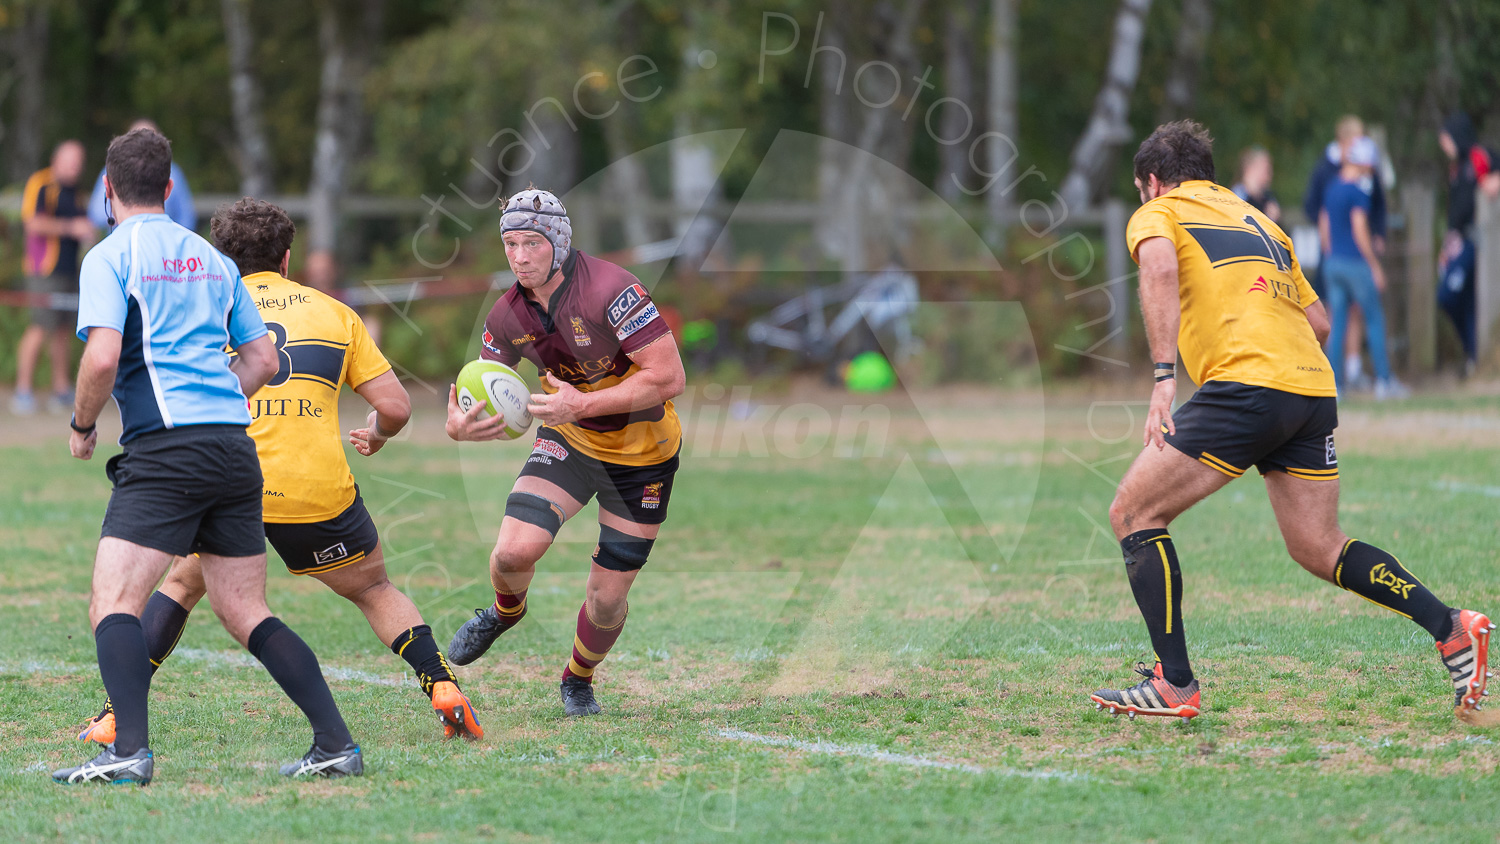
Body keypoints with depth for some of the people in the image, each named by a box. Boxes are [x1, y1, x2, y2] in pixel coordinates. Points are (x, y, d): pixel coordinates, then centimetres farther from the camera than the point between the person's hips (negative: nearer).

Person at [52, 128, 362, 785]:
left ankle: (129, 751, -25)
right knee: (246, 613, 12)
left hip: (166, 452, -7)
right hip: (236, 447, 7)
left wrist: (82, 425, 3)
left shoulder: (110, 257, -1)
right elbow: (263, 360, 22)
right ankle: (336, 744, 5)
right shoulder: (211, 259, 20)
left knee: (113, 603, -9)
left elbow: (102, 358, -13)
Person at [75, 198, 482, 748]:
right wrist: (377, 434, 33)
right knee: (375, 591, 22)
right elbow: (395, 407, 11)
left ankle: (117, 717, 12)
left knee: (180, 586, 22)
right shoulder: (334, 313, 14)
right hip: (321, 491, 0)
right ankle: (444, 690, 5)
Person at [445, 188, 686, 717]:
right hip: (568, 441, 3)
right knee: (515, 551, -20)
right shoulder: (508, 315, -9)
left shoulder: (610, 290, -27)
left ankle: (578, 680, 33)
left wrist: (583, 404, -33)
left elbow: (669, 377, -29)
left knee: (607, 598, 0)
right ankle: (505, 612, 17)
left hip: (642, 451, -3)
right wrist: (459, 425, -23)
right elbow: (483, 391, 1)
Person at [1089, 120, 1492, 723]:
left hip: (1245, 384, -7)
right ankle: (1451, 628, 4)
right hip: (1314, 389, 7)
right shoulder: (1258, 222, 30)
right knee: (1320, 551, 16)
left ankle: (1175, 685, -5)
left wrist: (1164, 375, -22)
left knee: (1133, 515, 2)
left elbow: (1160, 271, -14)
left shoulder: (1156, 214, 10)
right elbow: (1318, 321, 28)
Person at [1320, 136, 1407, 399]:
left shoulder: (1331, 189, 10)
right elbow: (1360, 232, -17)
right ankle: (1384, 380, 2)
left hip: (1333, 262, 7)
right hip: (1356, 264, -7)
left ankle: (1334, 383, 3)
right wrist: (1375, 267, -11)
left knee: (1337, 324, 7)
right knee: (1374, 320, 2)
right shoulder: (1358, 192, -13)